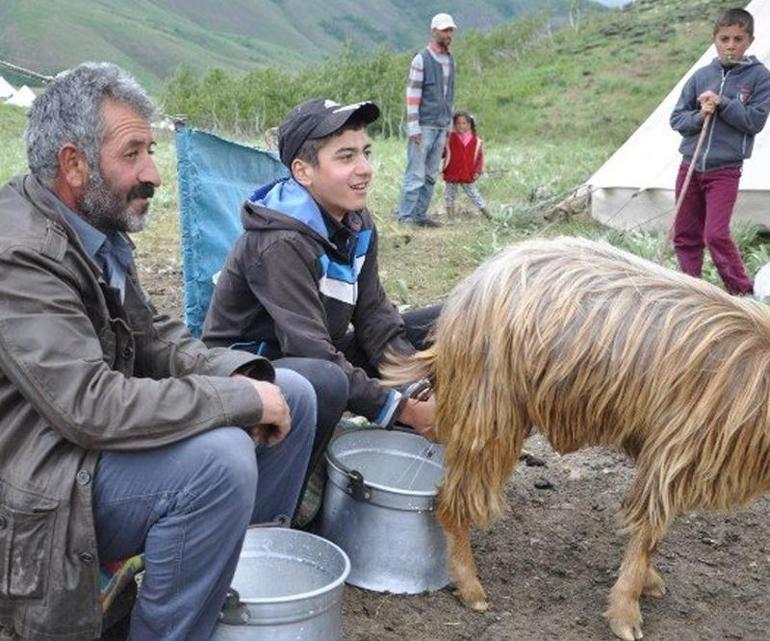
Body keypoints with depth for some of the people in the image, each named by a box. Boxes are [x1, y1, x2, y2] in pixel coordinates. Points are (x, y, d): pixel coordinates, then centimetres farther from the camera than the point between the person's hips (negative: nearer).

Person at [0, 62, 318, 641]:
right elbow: (91, 407, -31)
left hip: (100, 438, 9)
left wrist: (239, 373, -8)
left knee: (292, 396, 5)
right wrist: (242, 397, -24)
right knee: (220, 457, -32)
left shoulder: (97, 228, 3)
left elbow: (153, 337, 11)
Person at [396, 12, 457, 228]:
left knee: (431, 175, 7)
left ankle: (420, 214, 13)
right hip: (424, 126, -7)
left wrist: (449, 123, 16)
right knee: (416, 174, -6)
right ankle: (405, 216, -1)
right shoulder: (421, 60, -7)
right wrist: (413, 127, -15)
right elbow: (412, 95, -11)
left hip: (441, 127, 7)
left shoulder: (450, 61, 14)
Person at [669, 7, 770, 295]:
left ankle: (743, 292, 3)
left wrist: (722, 104, -16)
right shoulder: (701, 76, 6)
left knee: (716, 235, -12)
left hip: (725, 170, -4)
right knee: (685, 235, 7)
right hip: (690, 166, 4)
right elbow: (677, 118, 6)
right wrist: (699, 116, -13)